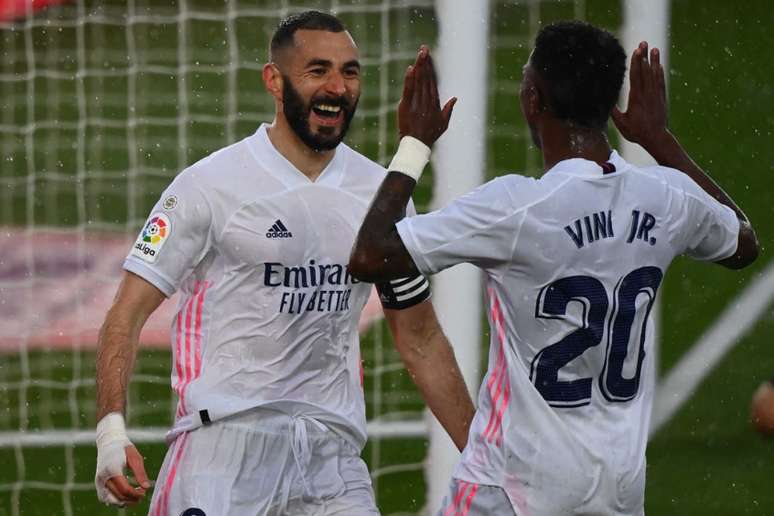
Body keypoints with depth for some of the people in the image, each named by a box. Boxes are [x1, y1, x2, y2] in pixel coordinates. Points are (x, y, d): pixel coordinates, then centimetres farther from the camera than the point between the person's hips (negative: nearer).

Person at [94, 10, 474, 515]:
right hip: (224, 432, -4)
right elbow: (129, 314, -5)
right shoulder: (211, 184, -4)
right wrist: (112, 430, -19)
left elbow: (421, 342, 19)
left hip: (333, 447, 4)